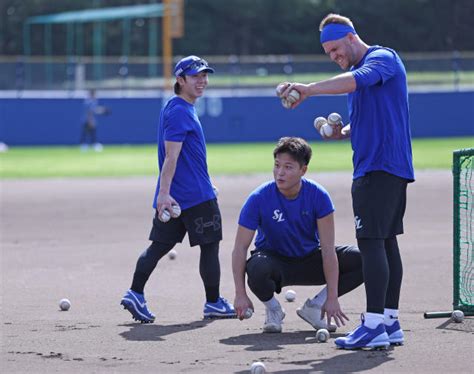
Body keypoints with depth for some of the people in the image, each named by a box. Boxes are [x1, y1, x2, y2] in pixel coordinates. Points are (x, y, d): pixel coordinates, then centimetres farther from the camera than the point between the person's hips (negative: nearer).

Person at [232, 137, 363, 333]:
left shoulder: (318, 195, -19)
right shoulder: (259, 198, -21)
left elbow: (328, 249, -20)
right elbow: (240, 248, -20)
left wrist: (332, 298, -25)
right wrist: (240, 295, -30)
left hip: (309, 260, 2)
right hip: (274, 259, -2)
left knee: (362, 260, -19)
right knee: (257, 268, -39)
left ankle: (314, 306, -2)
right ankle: (272, 309, -5)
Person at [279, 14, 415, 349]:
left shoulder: (383, 58, -9)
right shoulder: (357, 70, 21)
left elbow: (353, 81, -31)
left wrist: (309, 89, -41)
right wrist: (344, 132, 10)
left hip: (380, 167, -10)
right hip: (390, 170, 10)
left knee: (372, 241, -14)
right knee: (386, 242, 10)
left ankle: (374, 326, -18)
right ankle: (390, 323, 12)